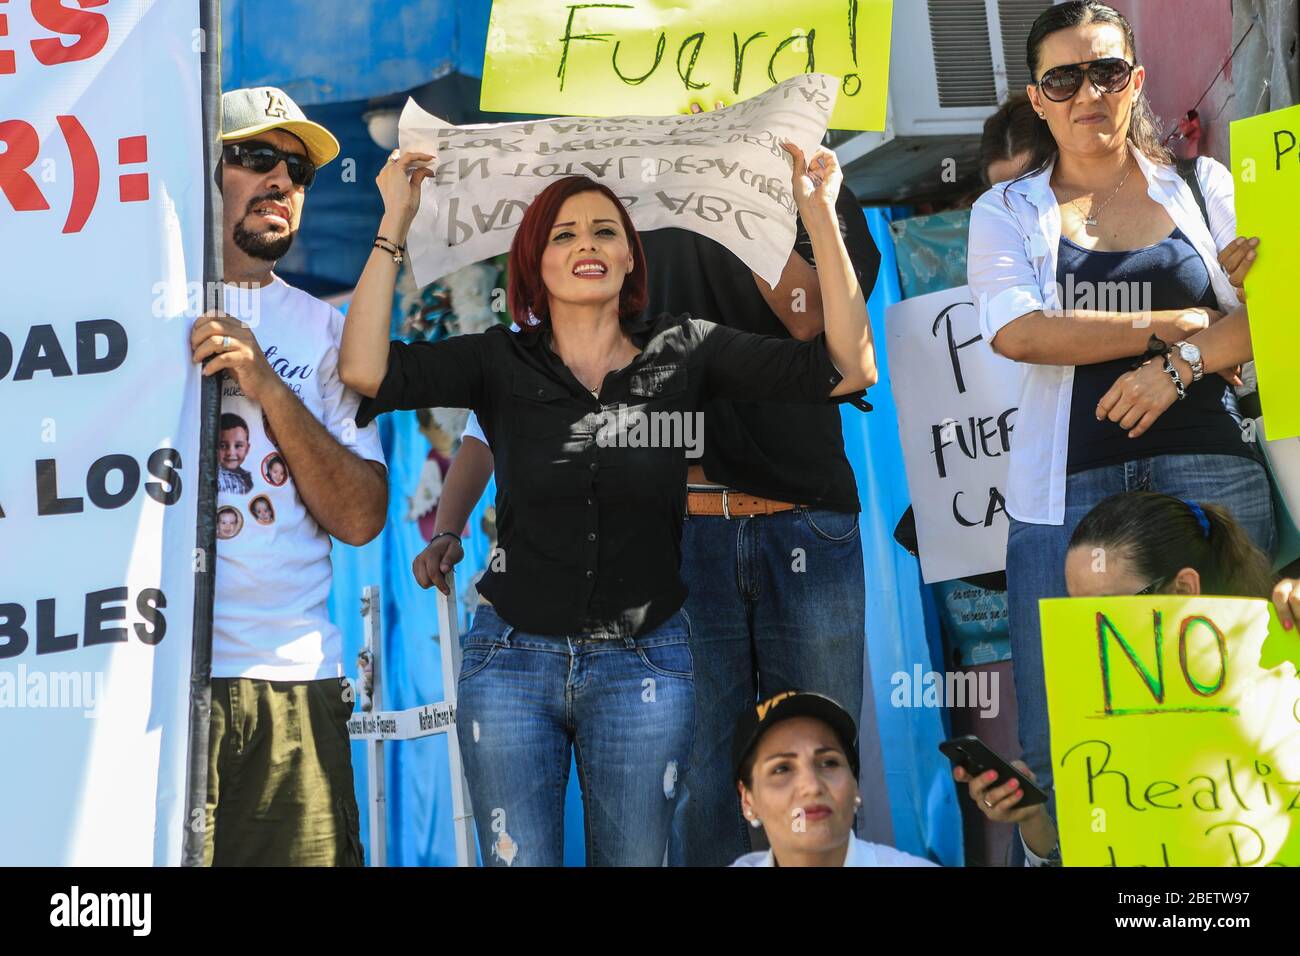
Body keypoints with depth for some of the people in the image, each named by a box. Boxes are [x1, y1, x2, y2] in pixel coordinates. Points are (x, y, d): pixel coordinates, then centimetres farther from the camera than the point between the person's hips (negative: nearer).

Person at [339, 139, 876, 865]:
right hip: (511, 660, 0)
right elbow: (365, 369, -18)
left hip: (644, 663, 0)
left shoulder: (685, 353, -3)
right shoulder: (499, 361, -3)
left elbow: (849, 368, -12)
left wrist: (820, 214, -19)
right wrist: (395, 224, -17)